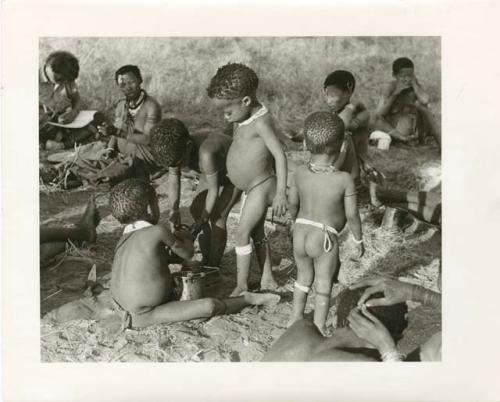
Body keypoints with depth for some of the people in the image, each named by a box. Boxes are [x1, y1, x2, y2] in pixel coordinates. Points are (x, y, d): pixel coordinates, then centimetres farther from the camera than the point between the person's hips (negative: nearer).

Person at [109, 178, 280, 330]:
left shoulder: (124, 238, 5)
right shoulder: (158, 231, -16)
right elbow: (187, 253, -2)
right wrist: (186, 238, 16)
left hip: (121, 305, 8)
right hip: (144, 315, -8)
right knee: (209, 305, -15)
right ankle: (247, 299, 4)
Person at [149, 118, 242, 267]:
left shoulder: (206, 154, -45)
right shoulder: (176, 148, -25)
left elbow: (213, 190, -34)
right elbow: (173, 179, -17)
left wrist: (203, 220, -24)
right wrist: (174, 210, -30)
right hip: (216, 170, 7)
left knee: (217, 216, -15)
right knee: (196, 210, 3)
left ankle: (214, 267, -1)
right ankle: (206, 261, 17)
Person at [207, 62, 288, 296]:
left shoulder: (261, 121, -24)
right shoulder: (243, 119, 2)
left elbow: (280, 155, -26)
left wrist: (281, 192, -28)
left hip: (261, 187, -9)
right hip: (250, 188, 10)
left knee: (242, 234, -7)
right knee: (257, 233, 17)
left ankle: (241, 286, 2)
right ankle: (267, 280, 29)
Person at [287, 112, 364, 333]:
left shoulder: (300, 172, -7)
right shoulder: (344, 179, -19)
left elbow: (293, 203, 6)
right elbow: (352, 215, -12)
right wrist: (358, 240, 4)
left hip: (300, 234, 4)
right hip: (325, 240, -4)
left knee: (303, 277, 26)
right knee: (323, 287, 14)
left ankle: (296, 318, 40)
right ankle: (318, 329, 22)